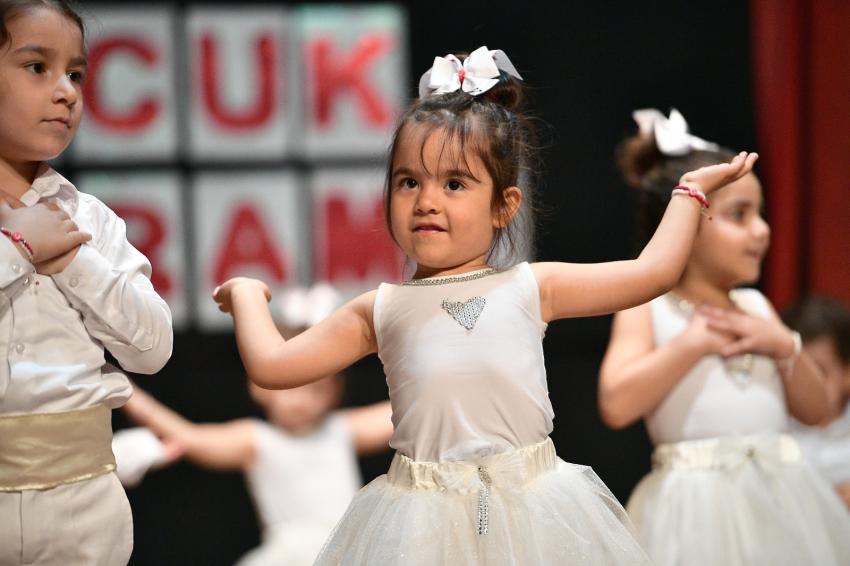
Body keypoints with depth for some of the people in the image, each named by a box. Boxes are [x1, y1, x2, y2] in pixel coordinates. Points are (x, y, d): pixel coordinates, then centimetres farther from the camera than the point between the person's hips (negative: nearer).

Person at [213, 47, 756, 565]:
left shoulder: (531, 288, 4)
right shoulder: (382, 311, 4)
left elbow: (655, 270, 8)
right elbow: (270, 364, 6)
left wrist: (691, 190, 16)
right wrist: (248, 294, 18)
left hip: (530, 507, 0)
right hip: (425, 518, 0)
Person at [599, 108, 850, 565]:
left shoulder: (755, 307, 12)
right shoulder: (646, 307, -3)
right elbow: (616, 405, -17)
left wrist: (786, 346, -3)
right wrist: (693, 342, -14)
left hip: (779, 497, 5)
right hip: (700, 505, -5)